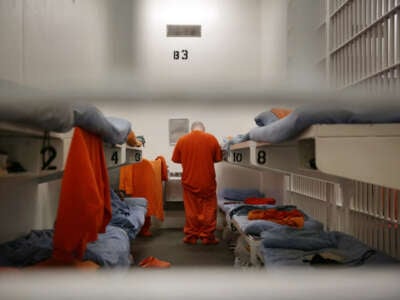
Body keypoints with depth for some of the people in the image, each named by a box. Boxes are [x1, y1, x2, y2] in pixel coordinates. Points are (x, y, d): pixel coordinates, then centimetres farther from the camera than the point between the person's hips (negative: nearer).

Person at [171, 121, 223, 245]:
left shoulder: (182, 140, -2)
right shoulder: (211, 138, -4)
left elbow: (175, 159, 4)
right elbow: (218, 158, 1)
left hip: (189, 181, 1)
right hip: (207, 181, -1)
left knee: (191, 210, 10)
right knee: (208, 209, 9)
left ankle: (191, 236, 18)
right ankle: (207, 236, 15)